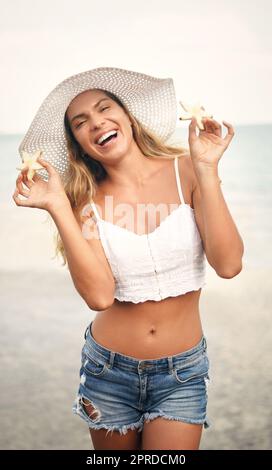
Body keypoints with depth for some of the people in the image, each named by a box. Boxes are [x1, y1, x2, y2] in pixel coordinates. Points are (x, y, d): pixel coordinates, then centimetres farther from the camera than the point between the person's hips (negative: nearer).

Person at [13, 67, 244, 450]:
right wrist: (58, 206, -23)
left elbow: (228, 265, -20)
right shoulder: (86, 200, -8)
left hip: (183, 372, -1)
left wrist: (206, 170, -23)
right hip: (109, 370, 2)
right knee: (116, 446, 22)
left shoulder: (184, 170, -10)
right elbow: (99, 296, -22)